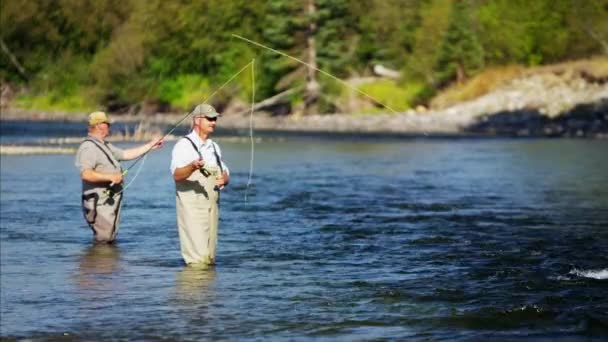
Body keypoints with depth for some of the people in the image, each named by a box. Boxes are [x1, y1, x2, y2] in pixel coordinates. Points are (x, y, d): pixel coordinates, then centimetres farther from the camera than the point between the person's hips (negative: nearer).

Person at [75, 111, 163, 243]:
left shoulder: (105, 146, 18)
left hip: (111, 201, 10)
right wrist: (111, 177, -24)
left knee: (110, 240, 13)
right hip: (100, 203, -10)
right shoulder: (88, 147, -15)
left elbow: (126, 154, 22)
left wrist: (150, 145, 20)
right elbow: (86, 174, -27)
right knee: (103, 241, -12)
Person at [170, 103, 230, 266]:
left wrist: (224, 179, -2)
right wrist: (192, 166, -41)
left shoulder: (214, 147, 17)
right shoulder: (183, 145, -7)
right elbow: (177, 175, -20)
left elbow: (225, 173, 23)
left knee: (208, 258, 8)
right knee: (197, 258, -12)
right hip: (191, 205, -7)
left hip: (211, 204, 7)